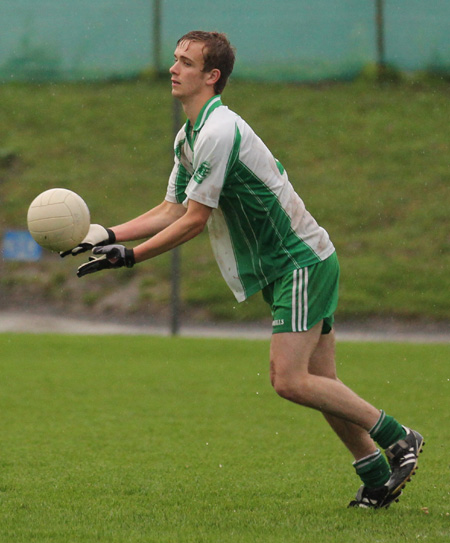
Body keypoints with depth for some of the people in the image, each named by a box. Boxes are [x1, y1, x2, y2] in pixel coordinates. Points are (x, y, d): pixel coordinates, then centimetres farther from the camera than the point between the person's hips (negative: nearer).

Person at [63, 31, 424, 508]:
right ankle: (378, 480, 13)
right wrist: (109, 234, 7)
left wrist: (128, 257, -14)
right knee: (319, 384, 8)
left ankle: (396, 438, -6)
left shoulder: (218, 132, -20)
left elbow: (193, 220, -19)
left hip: (301, 262, -10)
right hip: (296, 263, 10)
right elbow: (172, 210, 16)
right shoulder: (188, 137, 12)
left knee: (289, 380, -16)